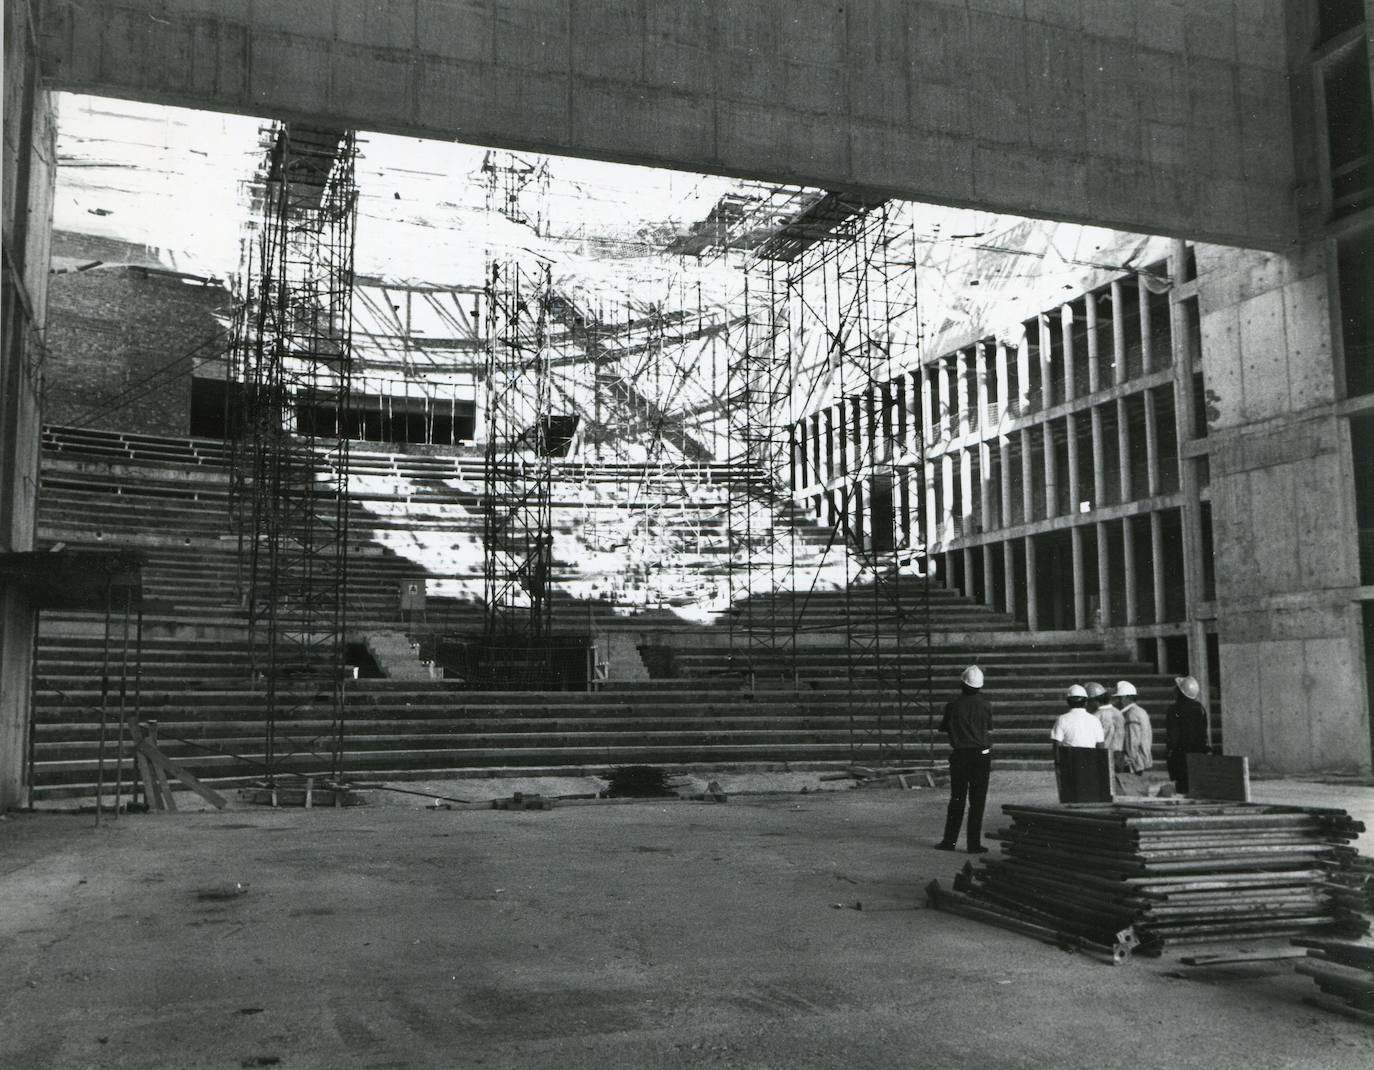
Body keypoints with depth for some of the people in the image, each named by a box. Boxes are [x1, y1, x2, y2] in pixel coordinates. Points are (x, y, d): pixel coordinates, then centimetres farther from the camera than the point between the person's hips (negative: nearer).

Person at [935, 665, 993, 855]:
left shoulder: (952, 705, -5)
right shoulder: (985, 705, -4)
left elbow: (944, 730, 3)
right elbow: (989, 732, 3)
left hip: (958, 756, 1)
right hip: (981, 756, -1)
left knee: (956, 800, 11)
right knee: (977, 802, 4)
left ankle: (949, 841, 14)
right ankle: (974, 844, 3)